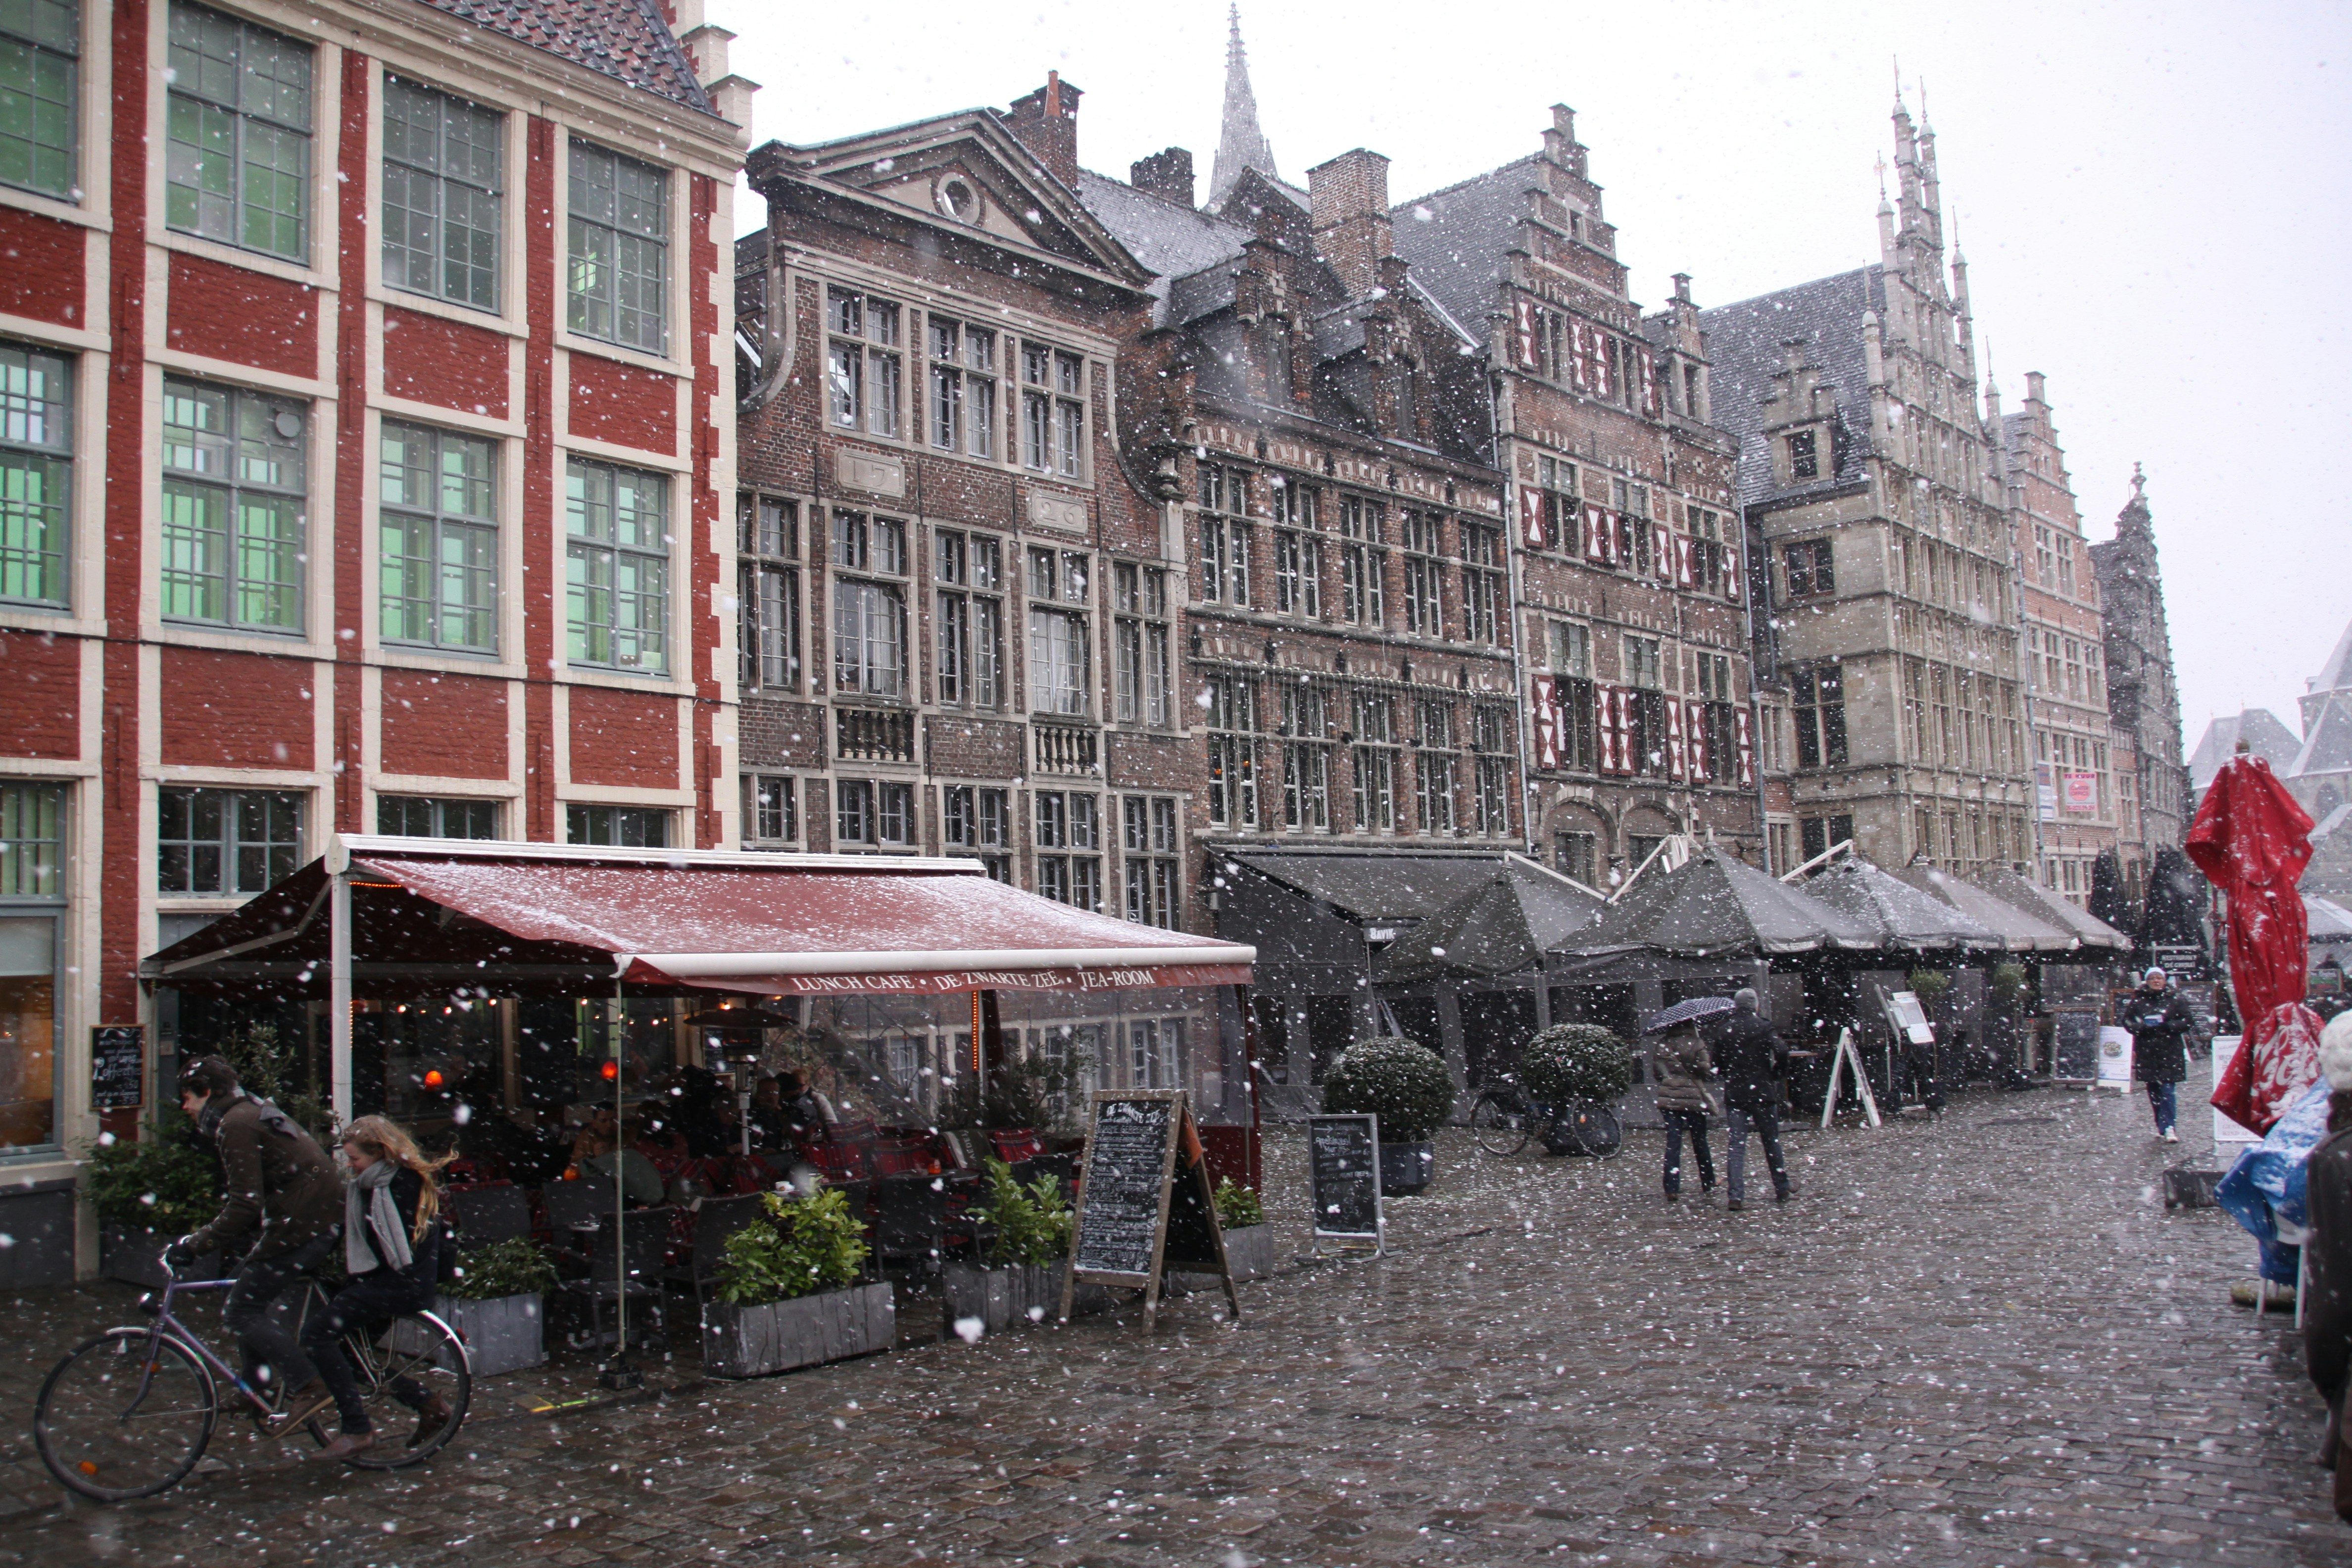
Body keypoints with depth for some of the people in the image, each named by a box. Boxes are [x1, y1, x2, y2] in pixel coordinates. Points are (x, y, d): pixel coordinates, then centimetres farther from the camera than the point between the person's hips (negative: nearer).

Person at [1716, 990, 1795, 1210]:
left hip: (1734, 1095, 2)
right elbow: (1781, 1052, -18)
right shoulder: (1764, 1027, -5)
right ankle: (1782, 1189, 21)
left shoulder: (1726, 1030, 3)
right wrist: (1776, 1074, -3)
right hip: (1763, 1093, -1)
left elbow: (1717, 1062, 6)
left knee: (1736, 1145, -1)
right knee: (1772, 1141, 12)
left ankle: (1736, 1194, -11)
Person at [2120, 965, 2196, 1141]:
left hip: (2170, 1052, -2)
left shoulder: (2175, 999, 2)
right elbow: (2125, 1019, 7)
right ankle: (2162, 1126, 19)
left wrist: (2167, 1026, -14)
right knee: (2153, 1090, 8)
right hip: (2146, 1052, 2)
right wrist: (2143, 1027, -11)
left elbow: (2189, 1021, 0)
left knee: (2168, 1090, -9)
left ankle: (2168, 1127, -10)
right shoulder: (2137, 1000, 5)